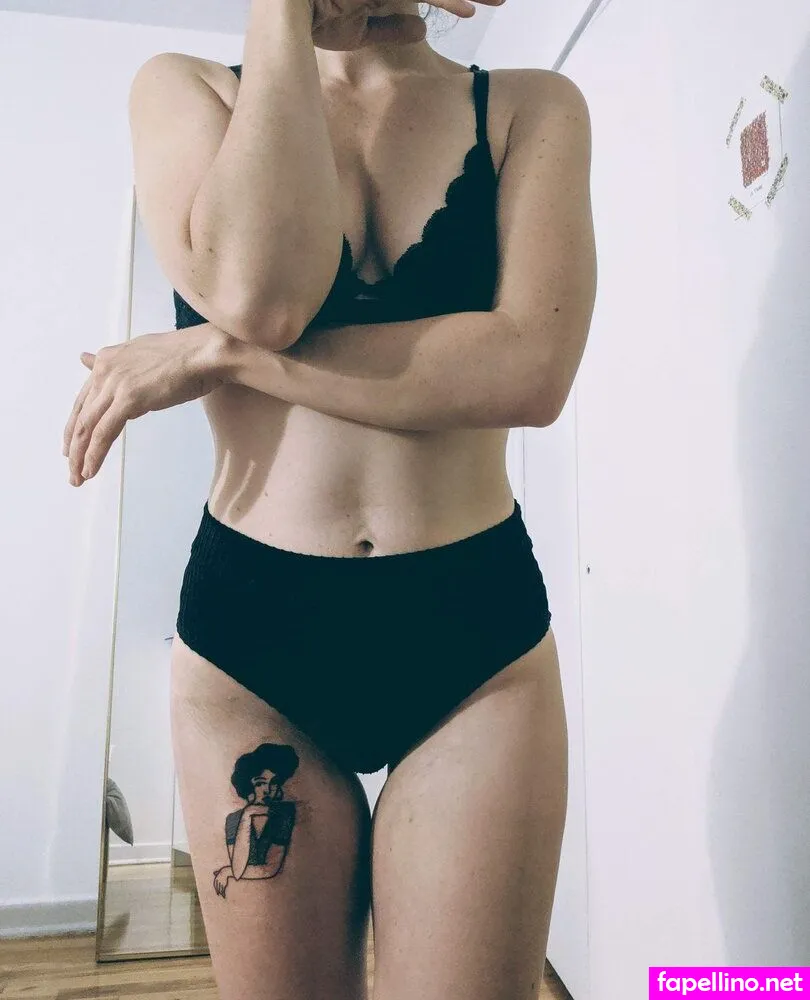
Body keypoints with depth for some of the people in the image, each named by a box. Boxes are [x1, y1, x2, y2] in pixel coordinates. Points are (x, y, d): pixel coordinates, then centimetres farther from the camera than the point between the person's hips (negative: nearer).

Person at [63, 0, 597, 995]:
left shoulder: (533, 107, 5)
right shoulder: (185, 89, 6)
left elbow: (531, 370, -14)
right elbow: (254, 293, -17)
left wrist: (212, 355, -14)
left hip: (478, 635, 1)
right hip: (247, 629, 1)